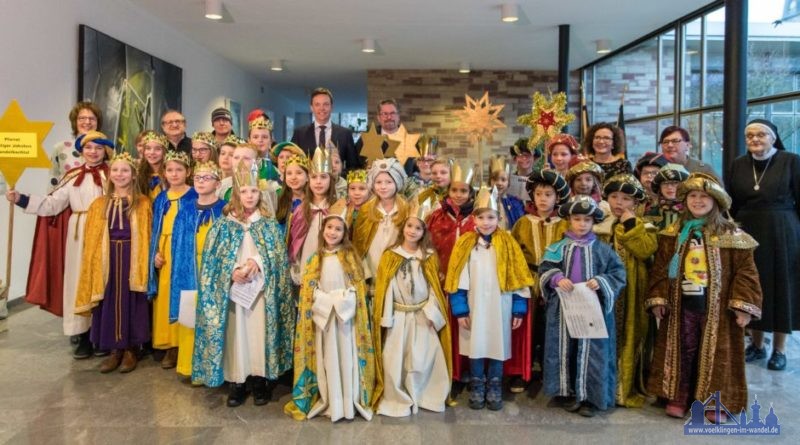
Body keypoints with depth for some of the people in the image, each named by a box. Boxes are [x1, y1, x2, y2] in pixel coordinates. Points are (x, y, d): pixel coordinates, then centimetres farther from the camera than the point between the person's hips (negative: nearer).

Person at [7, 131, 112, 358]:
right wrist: (20, 199, 0)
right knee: (78, 282, 4)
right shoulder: (73, 176, 10)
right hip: (78, 235, 3)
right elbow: (52, 204, 6)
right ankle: (84, 338, 13)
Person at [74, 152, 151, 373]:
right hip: (108, 260, 3)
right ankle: (115, 349, 19)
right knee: (110, 303, 6)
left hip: (132, 259, -2)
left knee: (130, 302, 3)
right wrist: (94, 264, -1)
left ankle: (131, 349, 16)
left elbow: (147, 236, -2)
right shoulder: (99, 204, 9)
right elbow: (92, 239, 7)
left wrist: (148, 261, -11)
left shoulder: (143, 203, 1)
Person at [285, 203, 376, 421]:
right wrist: (327, 302, -9)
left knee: (347, 356, 2)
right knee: (328, 358, 6)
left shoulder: (350, 256, 2)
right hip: (323, 314, 2)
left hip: (346, 312, -1)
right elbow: (309, 290, 4)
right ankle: (330, 402, 14)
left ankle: (350, 402, 10)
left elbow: (358, 288, -2)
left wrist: (342, 301, -14)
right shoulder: (315, 259, 7)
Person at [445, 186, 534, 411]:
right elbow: (459, 279, -2)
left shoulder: (508, 243, -2)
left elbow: (518, 279, 0)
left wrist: (519, 309, -3)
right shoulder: (465, 244, -2)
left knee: (497, 348, 9)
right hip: (474, 308, 0)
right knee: (475, 349, 9)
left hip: (499, 308, 0)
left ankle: (494, 390, 25)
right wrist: (460, 309, -7)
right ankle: (476, 390, 25)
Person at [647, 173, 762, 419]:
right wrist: (657, 298, -2)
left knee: (716, 352, 5)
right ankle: (677, 398, 20)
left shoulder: (730, 234, -3)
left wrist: (744, 305, -11)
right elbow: (661, 268, 4)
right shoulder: (673, 234, 3)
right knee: (682, 350, 9)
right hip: (681, 305, 2)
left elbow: (745, 271, -5)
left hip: (717, 307, -2)